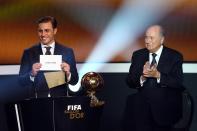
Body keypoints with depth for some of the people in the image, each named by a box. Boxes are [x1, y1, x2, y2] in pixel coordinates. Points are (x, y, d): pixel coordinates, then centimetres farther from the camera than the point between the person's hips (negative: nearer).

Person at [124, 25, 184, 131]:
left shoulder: (175, 56, 3)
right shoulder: (138, 55, 12)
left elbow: (178, 82, -7)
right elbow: (129, 81, 6)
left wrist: (158, 75, -21)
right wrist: (142, 77, -16)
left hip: (166, 105, -4)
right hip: (142, 103, 4)